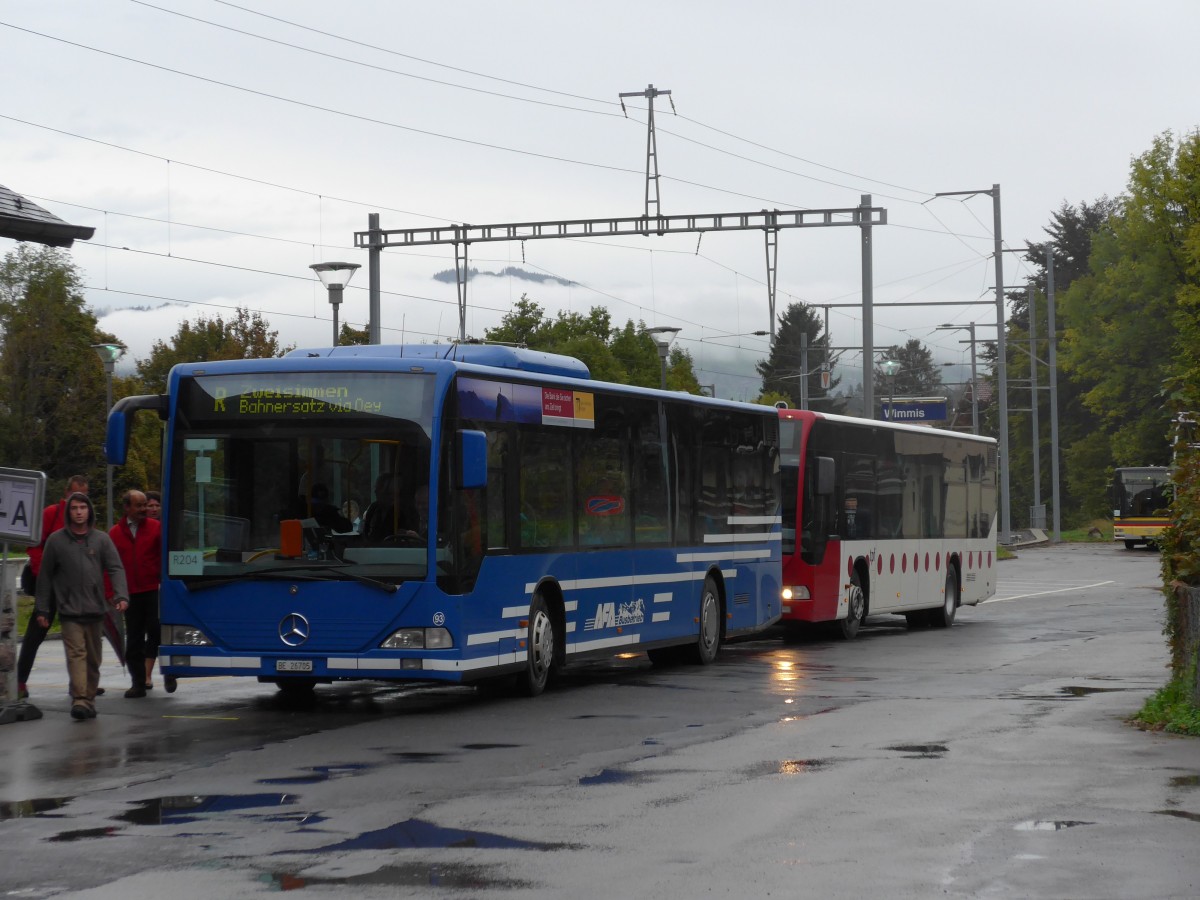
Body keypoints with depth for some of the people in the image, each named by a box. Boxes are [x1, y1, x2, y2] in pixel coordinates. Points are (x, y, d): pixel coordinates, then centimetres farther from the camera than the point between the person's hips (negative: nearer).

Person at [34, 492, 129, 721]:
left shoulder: (101, 539, 7)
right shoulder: (56, 540, 5)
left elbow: (116, 569, 1)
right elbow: (45, 576, 8)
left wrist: (121, 595, -15)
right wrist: (42, 609, 5)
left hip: (95, 610, 2)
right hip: (69, 610, -2)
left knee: (93, 659, 9)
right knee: (76, 654, -15)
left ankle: (89, 699, 20)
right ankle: (79, 699, -24)